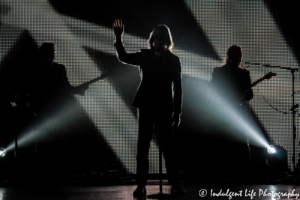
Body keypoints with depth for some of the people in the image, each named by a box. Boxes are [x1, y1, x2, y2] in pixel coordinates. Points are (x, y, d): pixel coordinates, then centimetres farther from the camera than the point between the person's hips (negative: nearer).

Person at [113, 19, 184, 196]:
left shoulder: (173, 60, 2)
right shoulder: (145, 56, 6)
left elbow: (178, 88, 2)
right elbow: (123, 57, 5)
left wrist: (177, 113, -1)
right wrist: (119, 38, -8)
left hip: (165, 108, -2)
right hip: (146, 107, 2)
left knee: (169, 147, -1)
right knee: (142, 146, 2)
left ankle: (175, 185, 6)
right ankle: (141, 185, 7)